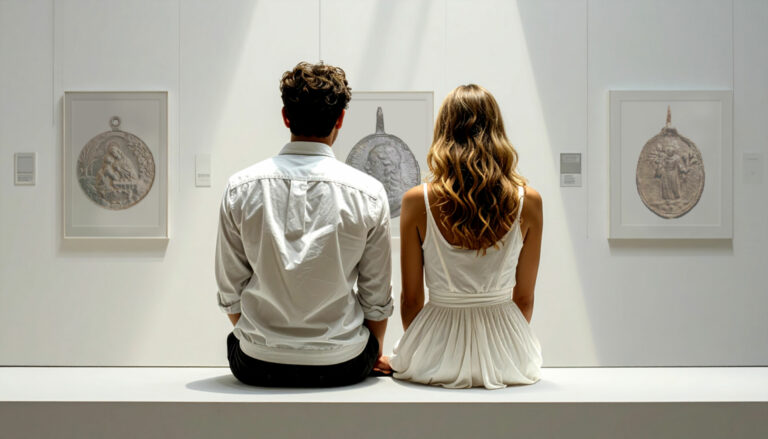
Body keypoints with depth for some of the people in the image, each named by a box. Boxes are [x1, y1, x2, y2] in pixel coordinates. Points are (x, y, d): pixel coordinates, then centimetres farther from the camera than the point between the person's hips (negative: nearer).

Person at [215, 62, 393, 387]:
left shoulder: (240, 188, -7)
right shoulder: (369, 193, -10)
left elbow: (230, 292, 1)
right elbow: (376, 299, -1)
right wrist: (373, 354, 19)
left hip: (256, 367, 1)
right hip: (342, 366, 0)